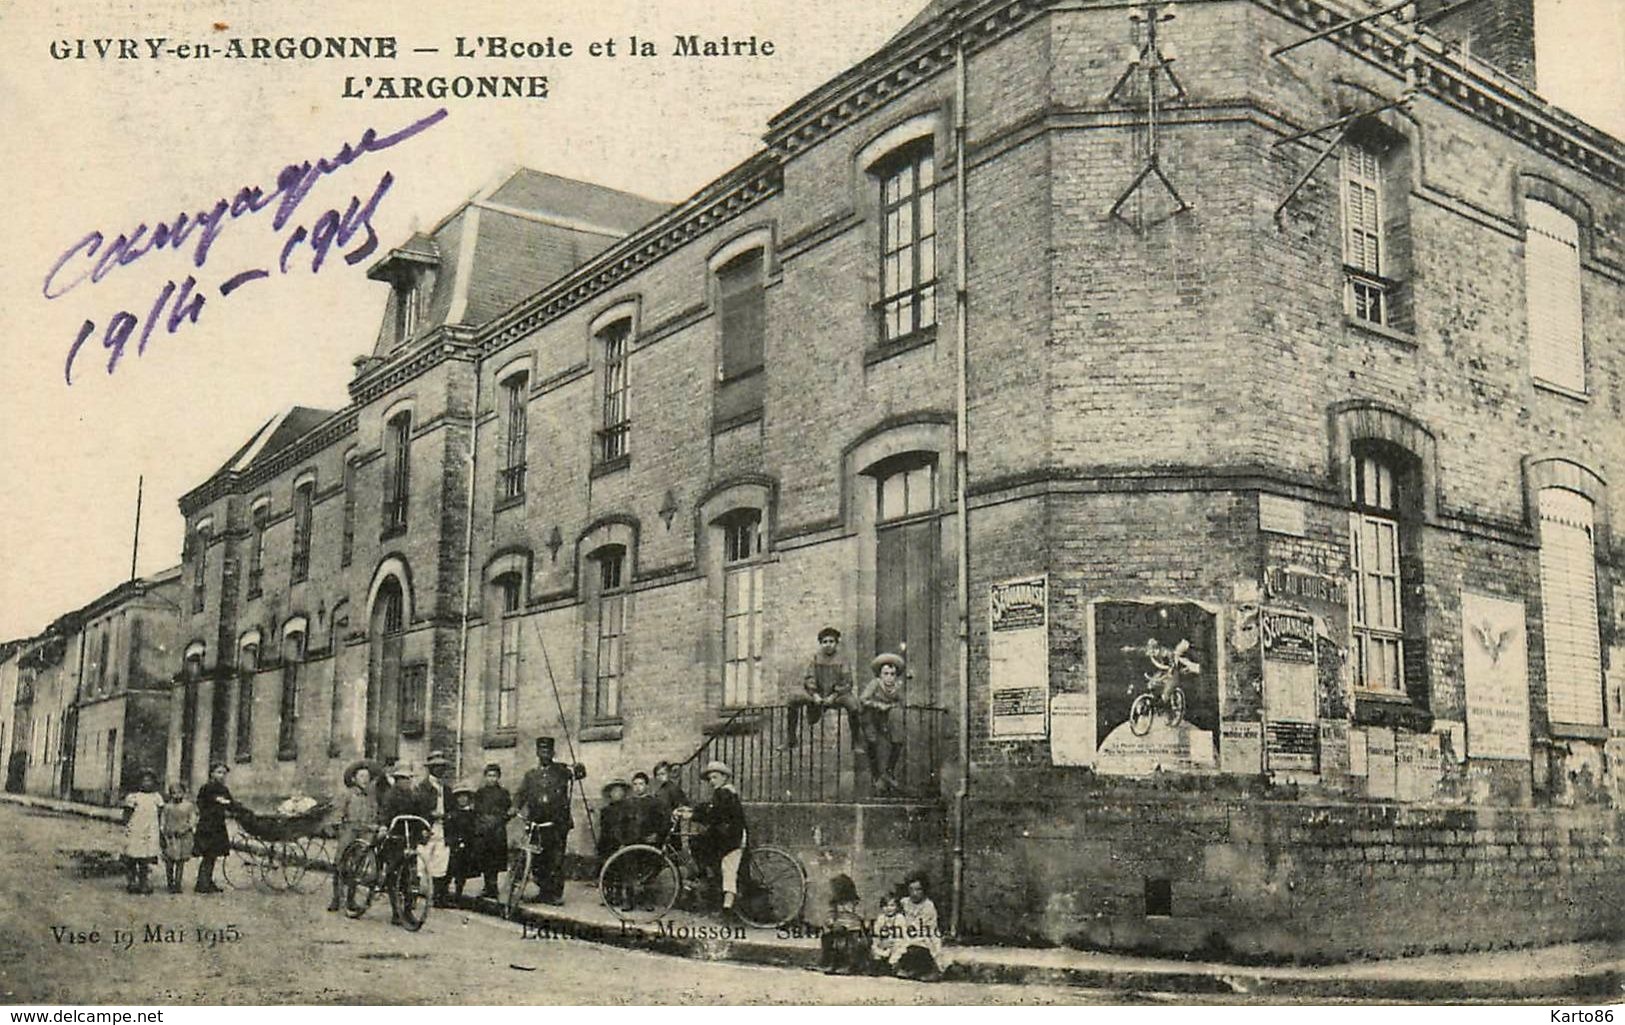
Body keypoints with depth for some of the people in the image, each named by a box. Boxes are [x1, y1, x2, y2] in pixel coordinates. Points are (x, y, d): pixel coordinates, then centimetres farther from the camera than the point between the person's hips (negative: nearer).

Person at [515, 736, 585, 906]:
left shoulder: (561, 771, 7)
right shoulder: (530, 775, 16)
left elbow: (580, 772, -6)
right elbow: (521, 795, 9)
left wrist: (576, 770, -30)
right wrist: (514, 808, -11)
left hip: (558, 824, -3)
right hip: (537, 824, 3)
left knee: (557, 860, -5)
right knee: (537, 861, 4)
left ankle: (556, 894, 0)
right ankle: (544, 891, 17)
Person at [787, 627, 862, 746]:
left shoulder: (841, 660, 0)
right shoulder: (815, 658, 6)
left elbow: (846, 683, -6)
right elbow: (808, 678, 1)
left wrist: (833, 696, -18)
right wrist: (815, 695, -15)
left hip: (837, 695, -2)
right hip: (817, 695, 2)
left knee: (853, 704, -33)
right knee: (793, 699, -20)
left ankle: (856, 741, -18)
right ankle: (791, 738, -9)